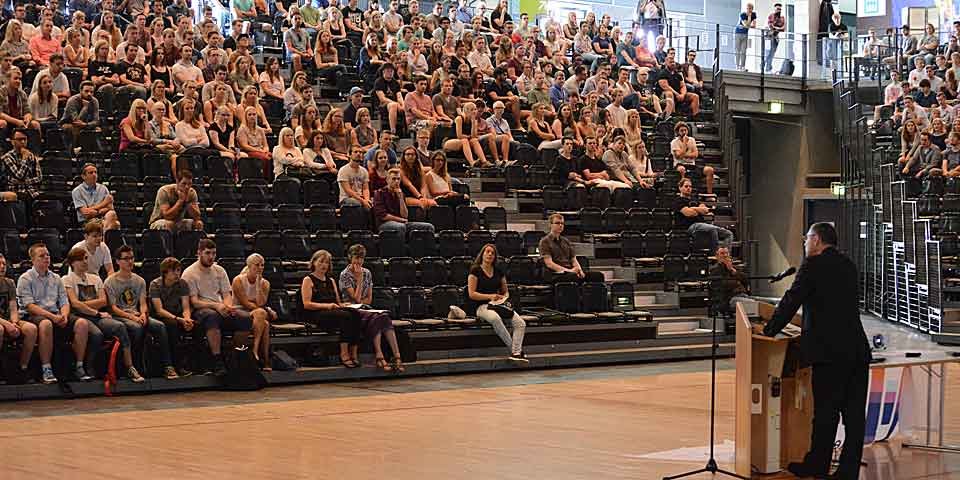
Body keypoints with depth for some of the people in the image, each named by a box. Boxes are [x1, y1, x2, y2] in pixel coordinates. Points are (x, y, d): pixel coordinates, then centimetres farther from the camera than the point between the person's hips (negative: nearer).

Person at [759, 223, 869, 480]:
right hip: (858, 350, 6)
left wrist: (769, 330, 10)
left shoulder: (813, 265, -6)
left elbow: (791, 301, -4)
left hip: (829, 352, -6)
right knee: (854, 413, 5)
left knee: (825, 412, 1)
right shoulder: (848, 265, 16)